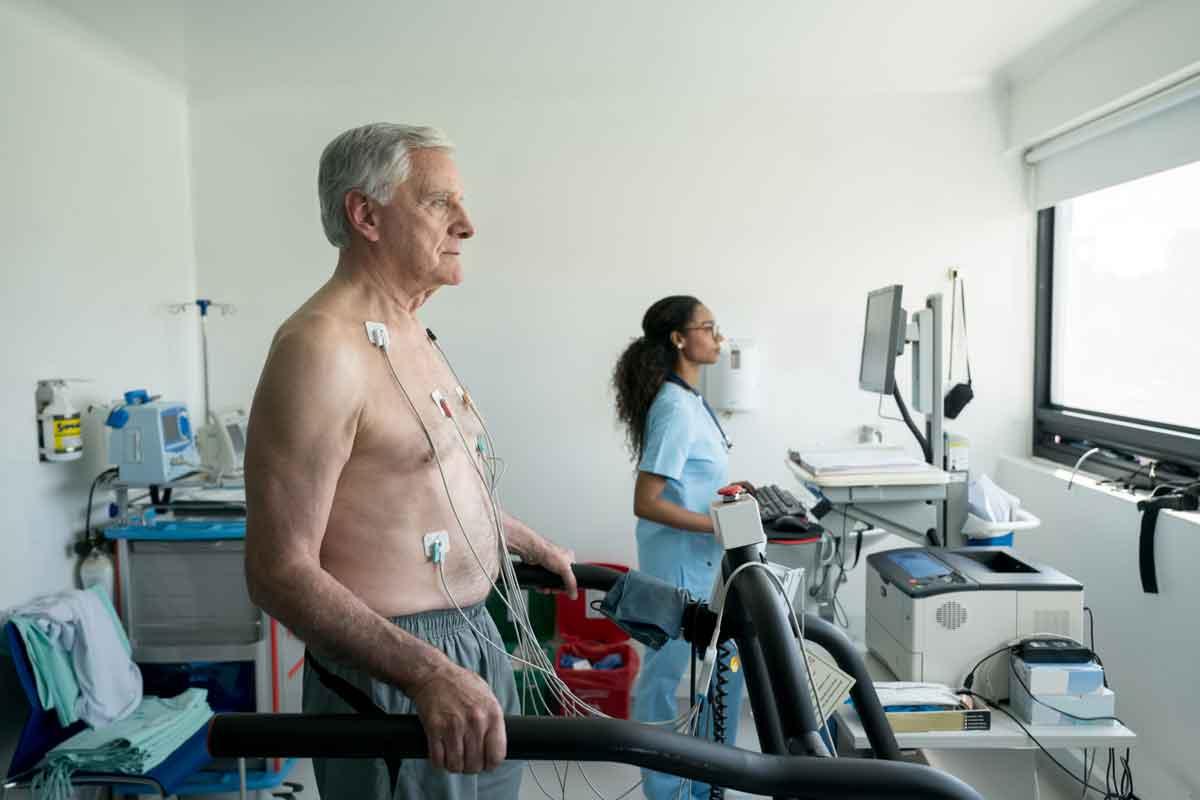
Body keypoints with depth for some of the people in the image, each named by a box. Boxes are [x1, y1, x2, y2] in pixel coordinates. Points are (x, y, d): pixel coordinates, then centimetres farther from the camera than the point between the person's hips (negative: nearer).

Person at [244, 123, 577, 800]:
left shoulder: (414, 336, 10)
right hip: (393, 674, -9)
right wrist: (430, 675, -31)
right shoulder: (323, 348, -20)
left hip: (477, 645, 9)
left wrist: (534, 546, 30)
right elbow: (280, 571, -22)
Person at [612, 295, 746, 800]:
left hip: (703, 560, 10)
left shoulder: (686, 399, 8)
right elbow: (646, 503, -25)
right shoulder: (675, 407, -22)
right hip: (680, 562, -10)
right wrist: (720, 526, -23)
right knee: (665, 674, 7)